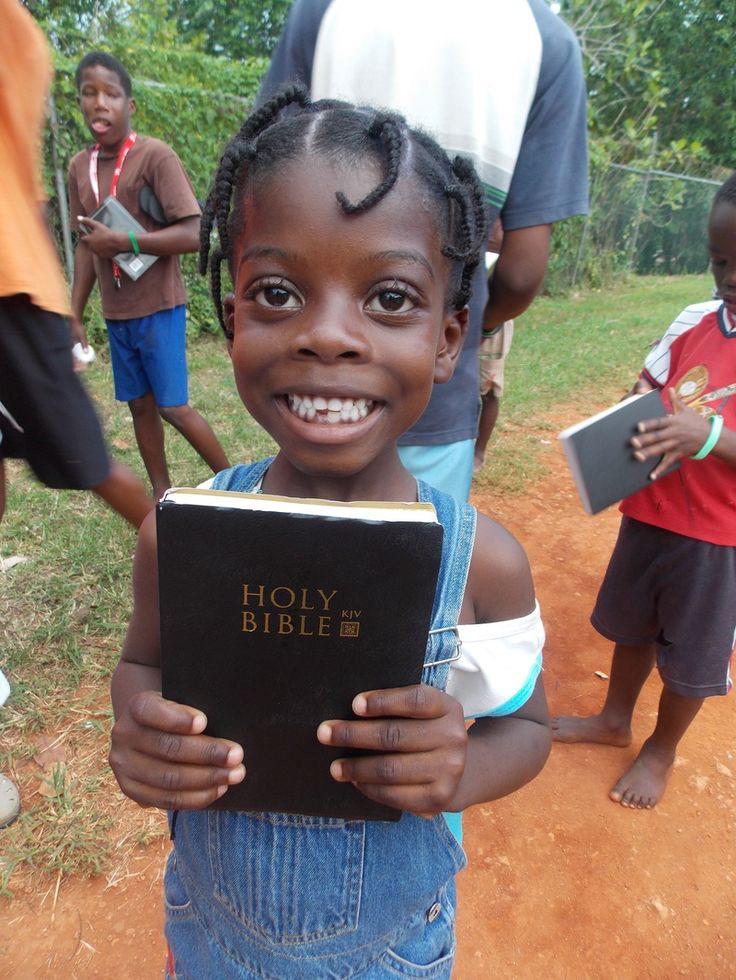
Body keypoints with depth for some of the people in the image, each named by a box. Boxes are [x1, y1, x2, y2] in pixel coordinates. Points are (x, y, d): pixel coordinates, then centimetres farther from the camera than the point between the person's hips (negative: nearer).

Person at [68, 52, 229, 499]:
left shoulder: (156, 155, -10)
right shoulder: (79, 166, 9)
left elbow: (193, 235, -17)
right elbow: (86, 247, 13)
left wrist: (121, 240, -19)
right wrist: (76, 316, 11)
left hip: (159, 308, -6)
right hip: (116, 312, 6)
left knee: (173, 407, -4)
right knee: (141, 406, 10)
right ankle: (163, 496, 23)